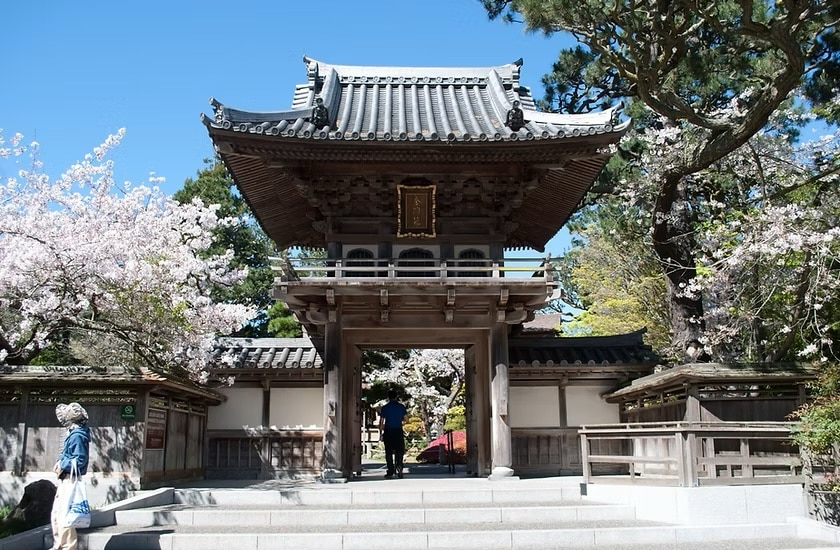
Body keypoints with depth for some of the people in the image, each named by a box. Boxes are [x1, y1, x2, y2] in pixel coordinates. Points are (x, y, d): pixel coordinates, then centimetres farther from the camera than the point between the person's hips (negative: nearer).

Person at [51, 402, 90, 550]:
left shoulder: (77, 436, -18)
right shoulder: (73, 433, 12)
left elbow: (80, 460, -22)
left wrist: (62, 466, -13)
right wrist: (60, 462, 1)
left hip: (70, 479, -10)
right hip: (65, 479, 10)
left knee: (64, 515, -9)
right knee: (56, 513, 16)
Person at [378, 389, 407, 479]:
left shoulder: (385, 407, -1)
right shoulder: (401, 406, 3)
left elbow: (381, 422, -2)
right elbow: (405, 419, 7)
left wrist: (381, 432, 5)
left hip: (388, 432, -1)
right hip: (398, 431, 1)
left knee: (389, 452, 5)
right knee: (399, 451, 6)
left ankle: (390, 472, 4)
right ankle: (399, 465, -19)